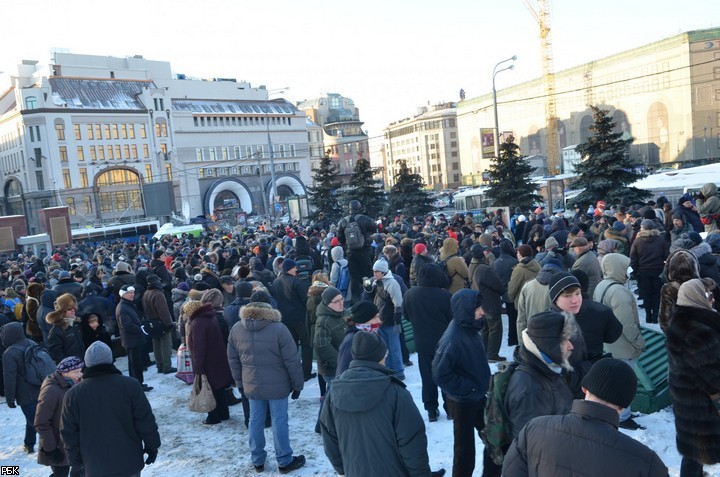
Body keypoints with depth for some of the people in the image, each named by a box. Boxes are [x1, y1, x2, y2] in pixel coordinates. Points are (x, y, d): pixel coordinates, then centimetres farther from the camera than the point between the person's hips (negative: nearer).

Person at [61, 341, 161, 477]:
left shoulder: (73, 394, -6)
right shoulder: (130, 385, -11)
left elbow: (69, 433, 2)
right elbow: (145, 422, -8)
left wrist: (76, 460, 15)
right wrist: (152, 446, 5)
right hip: (129, 462, -1)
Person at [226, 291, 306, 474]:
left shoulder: (236, 329, -2)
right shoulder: (278, 328, -16)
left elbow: (233, 359, 7)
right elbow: (292, 360, -13)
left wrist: (240, 382, 17)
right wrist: (297, 384, -2)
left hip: (251, 385, 4)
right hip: (277, 385, -4)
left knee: (255, 420, 15)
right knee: (279, 421, 6)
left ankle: (257, 460, 26)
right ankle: (284, 461, 18)